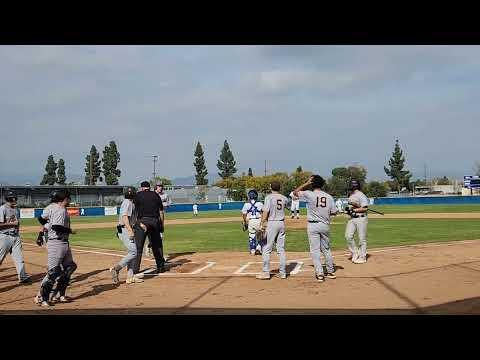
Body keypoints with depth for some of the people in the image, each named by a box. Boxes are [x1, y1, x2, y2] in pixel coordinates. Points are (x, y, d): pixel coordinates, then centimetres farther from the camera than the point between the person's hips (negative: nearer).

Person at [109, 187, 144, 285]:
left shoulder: (130, 203, 19)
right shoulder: (128, 203, -11)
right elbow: (124, 217, -22)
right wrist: (130, 231, -27)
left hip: (127, 230, 10)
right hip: (125, 230, -10)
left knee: (131, 252, 9)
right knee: (133, 252, -15)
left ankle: (130, 277, 9)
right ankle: (116, 269, -15)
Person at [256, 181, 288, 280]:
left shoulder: (269, 197, -9)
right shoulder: (284, 198, 7)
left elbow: (266, 212, -16)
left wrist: (262, 224, -15)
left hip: (271, 223, -6)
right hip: (282, 223, 6)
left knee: (267, 249, -1)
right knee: (281, 249, 10)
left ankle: (266, 272, -3)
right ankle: (283, 272, 11)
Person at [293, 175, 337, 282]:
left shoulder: (309, 194, -11)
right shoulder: (329, 197, 0)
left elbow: (295, 192, 2)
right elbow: (333, 212, 3)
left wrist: (307, 183, 3)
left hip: (313, 225, -4)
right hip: (325, 225, 4)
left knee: (315, 250, 0)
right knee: (326, 249, 17)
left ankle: (319, 273, -4)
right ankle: (331, 271, 24)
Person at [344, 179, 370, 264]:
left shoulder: (361, 196, -11)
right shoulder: (351, 195, 15)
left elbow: (365, 208, -17)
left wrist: (354, 210, -20)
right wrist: (348, 210, 6)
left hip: (361, 218, -8)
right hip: (352, 218, 8)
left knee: (362, 238, 0)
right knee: (348, 236, -3)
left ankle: (362, 257, 11)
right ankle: (355, 254, 12)